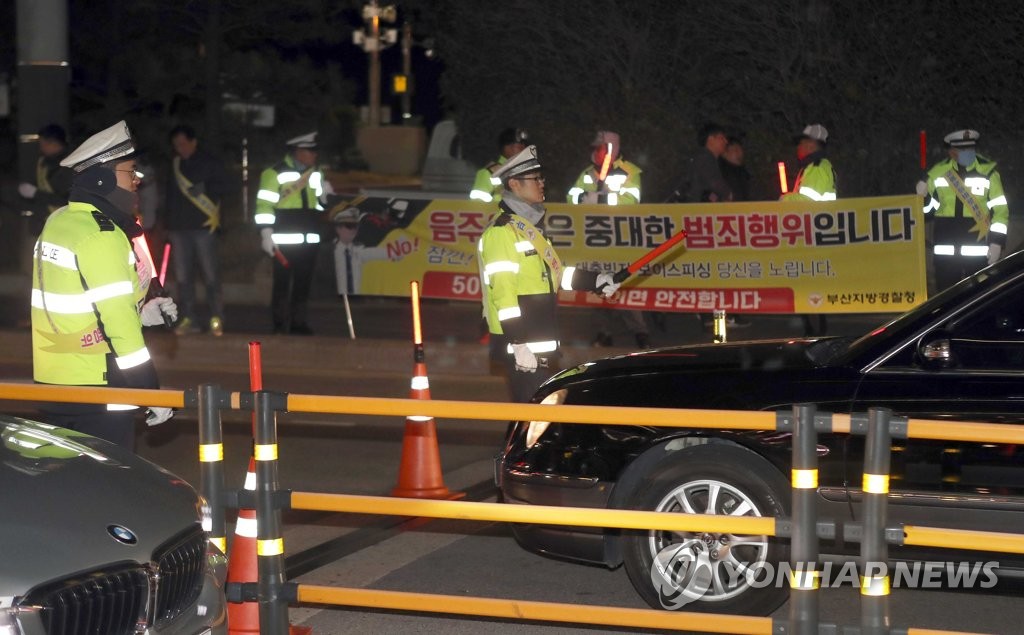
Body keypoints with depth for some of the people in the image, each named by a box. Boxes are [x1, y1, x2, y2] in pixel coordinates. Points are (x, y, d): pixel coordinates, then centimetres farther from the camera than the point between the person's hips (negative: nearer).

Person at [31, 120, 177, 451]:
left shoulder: (57, 223, 10)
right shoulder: (100, 236, -18)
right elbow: (118, 325, -22)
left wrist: (141, 312, 12)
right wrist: (151, 393, -18)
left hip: (51, 382, 9)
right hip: (96, 387, -9)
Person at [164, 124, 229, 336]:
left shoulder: (209, 163, 3)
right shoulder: (174, 165, 15)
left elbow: (222, 187, -2)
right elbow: (170, 195, 19)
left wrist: (204, 188, -18)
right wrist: (167, 223, 14)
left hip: (203, 226, -4)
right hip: (178, 228, 4)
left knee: (210, 275, -5)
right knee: (182, 276, 3)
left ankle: (216, 319, -2)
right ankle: (189, 319, 7)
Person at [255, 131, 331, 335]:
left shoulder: (316, 174, 15)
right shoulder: (275, 173, -6)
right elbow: (264, 205, -9)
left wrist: (325, 194, 4)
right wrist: (266, 234, -14)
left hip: (310, 240, 6)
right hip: (284, 240, -6)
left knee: (303, 283, 9)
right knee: (282, 283, -3)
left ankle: (298, 323, 15)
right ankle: (280, 325, 1)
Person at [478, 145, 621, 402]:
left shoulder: (531, 225, 18)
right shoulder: (502, 231, -15)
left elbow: (554, 273, 29)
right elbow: (502, 292, -21)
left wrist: (595, 280, 22)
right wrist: (519, 344, -25)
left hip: (543, 341, 10)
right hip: (523, 345, -10)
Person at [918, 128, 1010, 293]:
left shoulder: (988, 172, -1)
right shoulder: (938, 173, 6)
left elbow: (1000, 209, -2)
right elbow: (928, 210, 13)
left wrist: (997, 242, -9)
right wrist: (923, 197, -8)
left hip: (977, 252, -2)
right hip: (945, 252, 2)